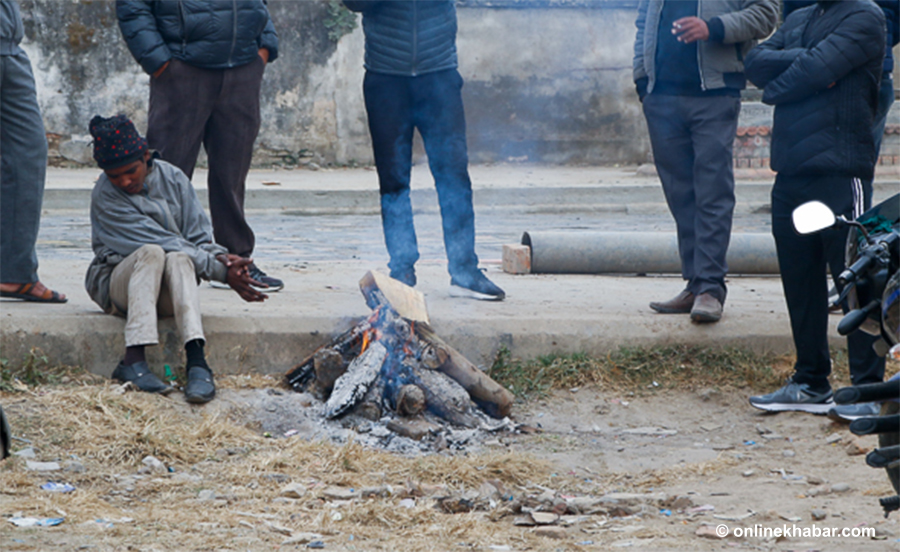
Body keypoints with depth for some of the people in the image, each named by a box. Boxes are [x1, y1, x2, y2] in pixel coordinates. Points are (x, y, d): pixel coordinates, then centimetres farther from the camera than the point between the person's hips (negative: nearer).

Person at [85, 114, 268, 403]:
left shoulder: (172, 178, 2)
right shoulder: (105, 196, -13)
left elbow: (198, 236, 2)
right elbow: (161, 241, -19)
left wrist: (221, 256, -22)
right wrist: (222, 271, -24)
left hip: (168, 292, 3)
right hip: (116, 286, -3)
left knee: (178, 260, -33)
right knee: (151, 252, -34)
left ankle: (196, 360, -51)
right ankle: (134, 359, -45)